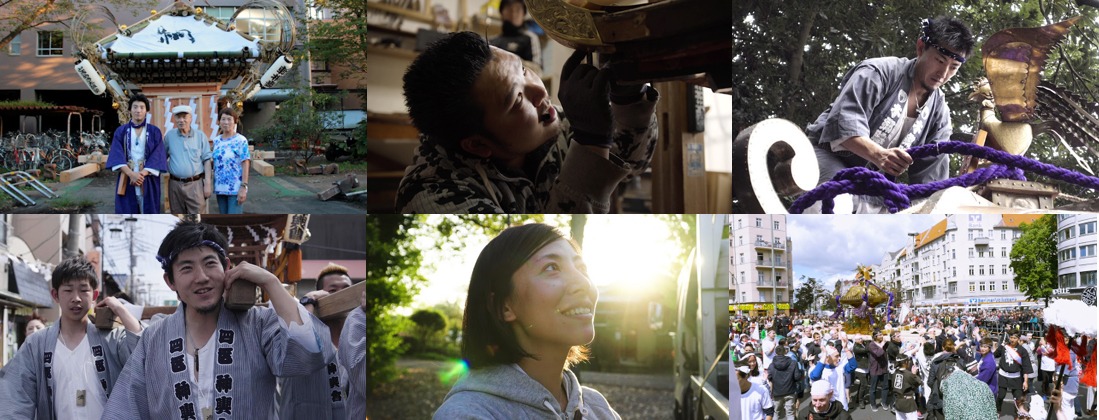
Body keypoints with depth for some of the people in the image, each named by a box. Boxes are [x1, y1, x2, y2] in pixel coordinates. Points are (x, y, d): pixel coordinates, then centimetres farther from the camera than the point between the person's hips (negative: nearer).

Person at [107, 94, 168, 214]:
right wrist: (131, 174, -19)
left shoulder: (154, 132, 7)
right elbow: (116, 156, -3)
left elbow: (157, 157, -3)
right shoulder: (121, 131, 8)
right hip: (126, 182, 0)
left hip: (148, 183, 0)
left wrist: (142, 174, -18)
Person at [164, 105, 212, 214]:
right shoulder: (169, 136, 6)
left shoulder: (200, 136, 2)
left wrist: (207, 183, -4)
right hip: (175, 184, 2)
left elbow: (206, 160, 1)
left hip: (196, 184, -2)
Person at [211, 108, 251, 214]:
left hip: (235, 188, -6)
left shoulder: (241, 141, -9)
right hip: (220, 188, 6)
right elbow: (215, 163, 15)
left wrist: (244, 187, -16)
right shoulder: (216, 140, 9)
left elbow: (245, 165, -11)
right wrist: (212, 184, 14)